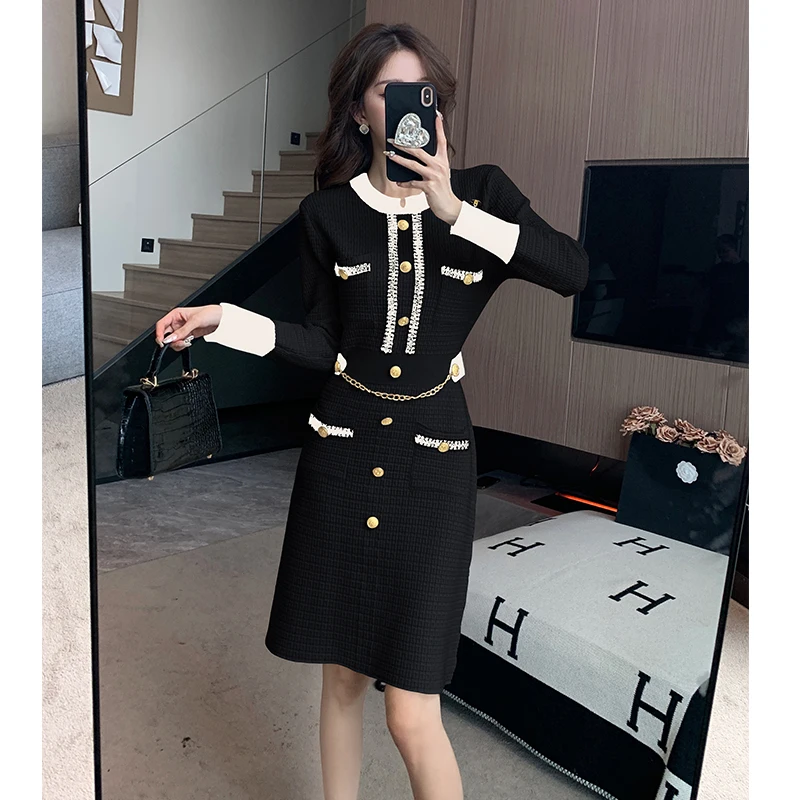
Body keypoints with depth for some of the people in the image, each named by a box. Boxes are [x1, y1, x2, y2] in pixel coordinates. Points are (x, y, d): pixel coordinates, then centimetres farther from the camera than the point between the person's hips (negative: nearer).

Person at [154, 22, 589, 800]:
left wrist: (455, 210, -17)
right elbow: (322, 345, 6)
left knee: (413, 716, -2)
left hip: (433, 459, -1)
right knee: (341, 674, 15)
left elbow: (573, 270, -13)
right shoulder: (327, 212, 4)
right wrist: (223, 319, -4)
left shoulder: (482, 191, 2)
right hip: (342, 453, 2)